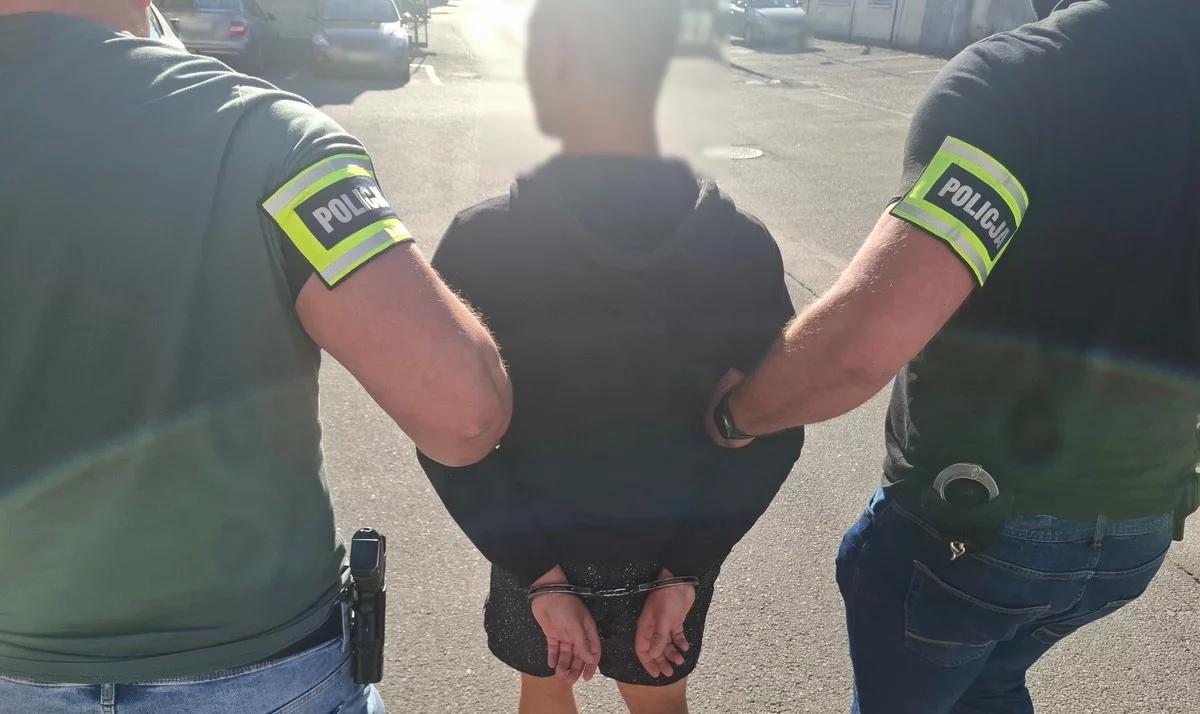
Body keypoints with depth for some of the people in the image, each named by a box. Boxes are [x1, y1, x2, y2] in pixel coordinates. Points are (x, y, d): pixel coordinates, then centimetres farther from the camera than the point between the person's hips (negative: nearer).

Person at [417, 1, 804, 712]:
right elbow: (773, 434, -14)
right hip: (676, 552, 2)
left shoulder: (481, 240, -22)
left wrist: (540, 575, -12)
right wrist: (683, 571, -7)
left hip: (533, 548, -1)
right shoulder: (742, 244, -18)